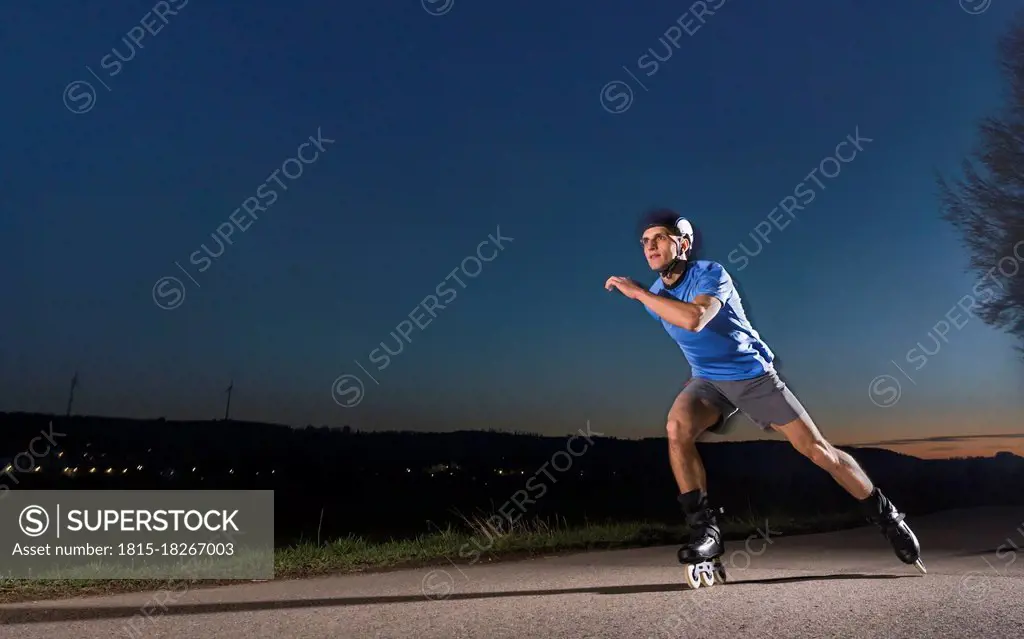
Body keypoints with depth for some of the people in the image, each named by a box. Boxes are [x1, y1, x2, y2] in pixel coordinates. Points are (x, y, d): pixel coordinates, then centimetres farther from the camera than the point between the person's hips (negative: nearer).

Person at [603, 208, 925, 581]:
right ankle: (705, 528, -19)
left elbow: (694, 318, -41)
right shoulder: (655, 296, 0)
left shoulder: (710, 274, -20)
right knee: (677, 427, -28)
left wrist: (639, 293, -36)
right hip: (707, 380, 4)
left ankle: (887, 518, 17)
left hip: (752, 374, -4)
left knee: (817, 450, -4)